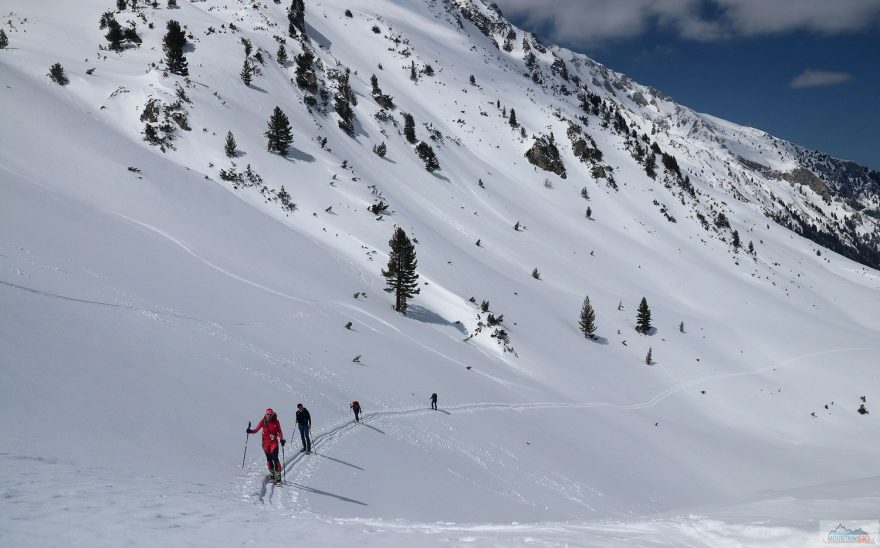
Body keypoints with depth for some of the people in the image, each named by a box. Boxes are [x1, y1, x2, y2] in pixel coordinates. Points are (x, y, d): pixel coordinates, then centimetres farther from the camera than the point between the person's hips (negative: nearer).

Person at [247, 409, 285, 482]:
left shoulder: (276, 422, -5)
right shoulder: (263, 422, -2)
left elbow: (280, 432, 1)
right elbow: (256, 430, 1)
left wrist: (281, 439, -14)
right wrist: (250, 431, -18)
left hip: (274, 441, -2)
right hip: (266, 442, 2)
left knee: (275, 458, -13)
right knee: (269, 459, 8)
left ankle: (278, 475, -9)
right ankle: (272, 474, 23)